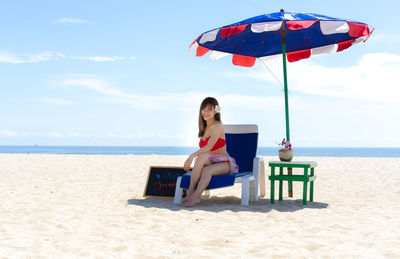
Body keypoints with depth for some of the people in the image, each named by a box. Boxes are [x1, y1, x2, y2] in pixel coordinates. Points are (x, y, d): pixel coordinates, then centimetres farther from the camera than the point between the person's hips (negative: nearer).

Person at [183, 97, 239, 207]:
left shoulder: (217, 126, -13)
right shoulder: (204, 127, 13)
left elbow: (209, 146, -27)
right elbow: (203, 150, 13)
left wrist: (192, 156, -37)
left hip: (224, 163, -5)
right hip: (210, 162, 5)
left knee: (207, 170, -36)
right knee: (202, 157, -29)